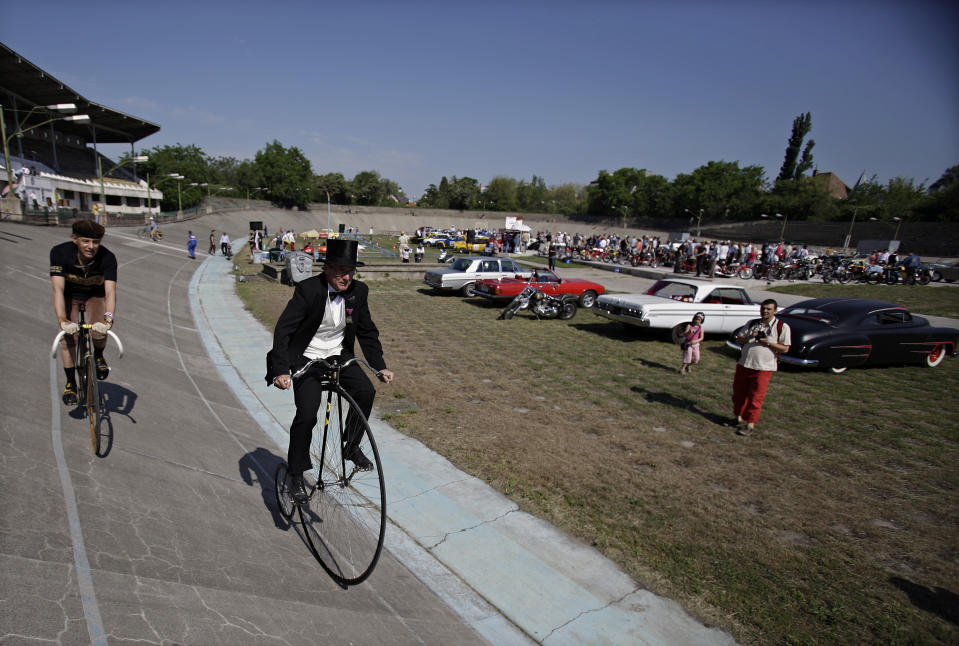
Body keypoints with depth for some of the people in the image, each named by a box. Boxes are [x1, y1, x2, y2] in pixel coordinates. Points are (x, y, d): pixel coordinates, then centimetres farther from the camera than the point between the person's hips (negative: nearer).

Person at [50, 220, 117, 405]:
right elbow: (58, 289, -36)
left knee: (99, 331, -22)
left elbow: (110, 291, -39)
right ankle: (71, 383, 3)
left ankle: (98, 356, 12)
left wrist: (108, 319, -55)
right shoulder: (60, 253, -29)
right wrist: (63, 320, -49)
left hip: (95, 295, 0)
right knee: (68, 337, -14)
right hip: (70, 295, 0)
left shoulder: (107, 258, -30)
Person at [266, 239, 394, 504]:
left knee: (365, 391, -20)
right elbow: (283, 329, -20)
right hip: (306, 359, -3)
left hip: (339, 355, 4)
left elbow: (367, 331, 3)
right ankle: (296, 475, 5)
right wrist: (281, 371, -28)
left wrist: (380, 367, -3)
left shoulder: (359, 291, -7)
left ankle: (351, 446, 4)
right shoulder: (308, 289, -20)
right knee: (307, 415, -16)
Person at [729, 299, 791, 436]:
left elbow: (785, 348, -4)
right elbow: (738, 339, 9)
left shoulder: (782, 327, -1)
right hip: (744, 364, 5)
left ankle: (750, 424, 9)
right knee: (738, 393, 12)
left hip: (763, 368, -4)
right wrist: (749, 337, -10)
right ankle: (739, 418, 29)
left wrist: (769, 343, -18)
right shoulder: (752, 323, 11)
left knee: (755, 398, -2)